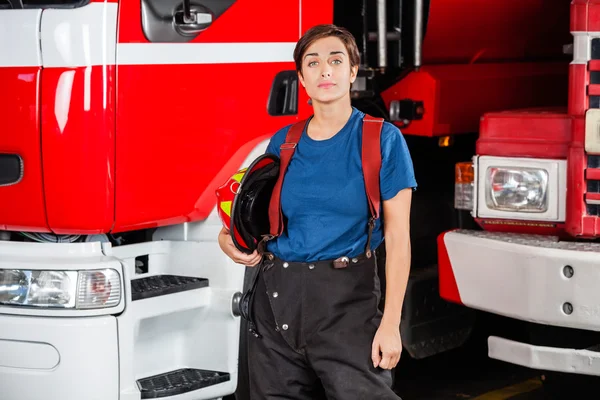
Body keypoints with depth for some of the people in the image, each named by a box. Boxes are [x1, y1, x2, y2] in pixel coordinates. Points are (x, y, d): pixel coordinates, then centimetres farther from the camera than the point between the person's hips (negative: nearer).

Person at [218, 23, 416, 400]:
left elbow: (397, 236, -6)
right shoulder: (283, 142, 8)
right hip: (277, 296, 4)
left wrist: (390, 323, -13)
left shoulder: (382, 139, -3)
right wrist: (229, 238, -3)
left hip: (346, 298, -4)